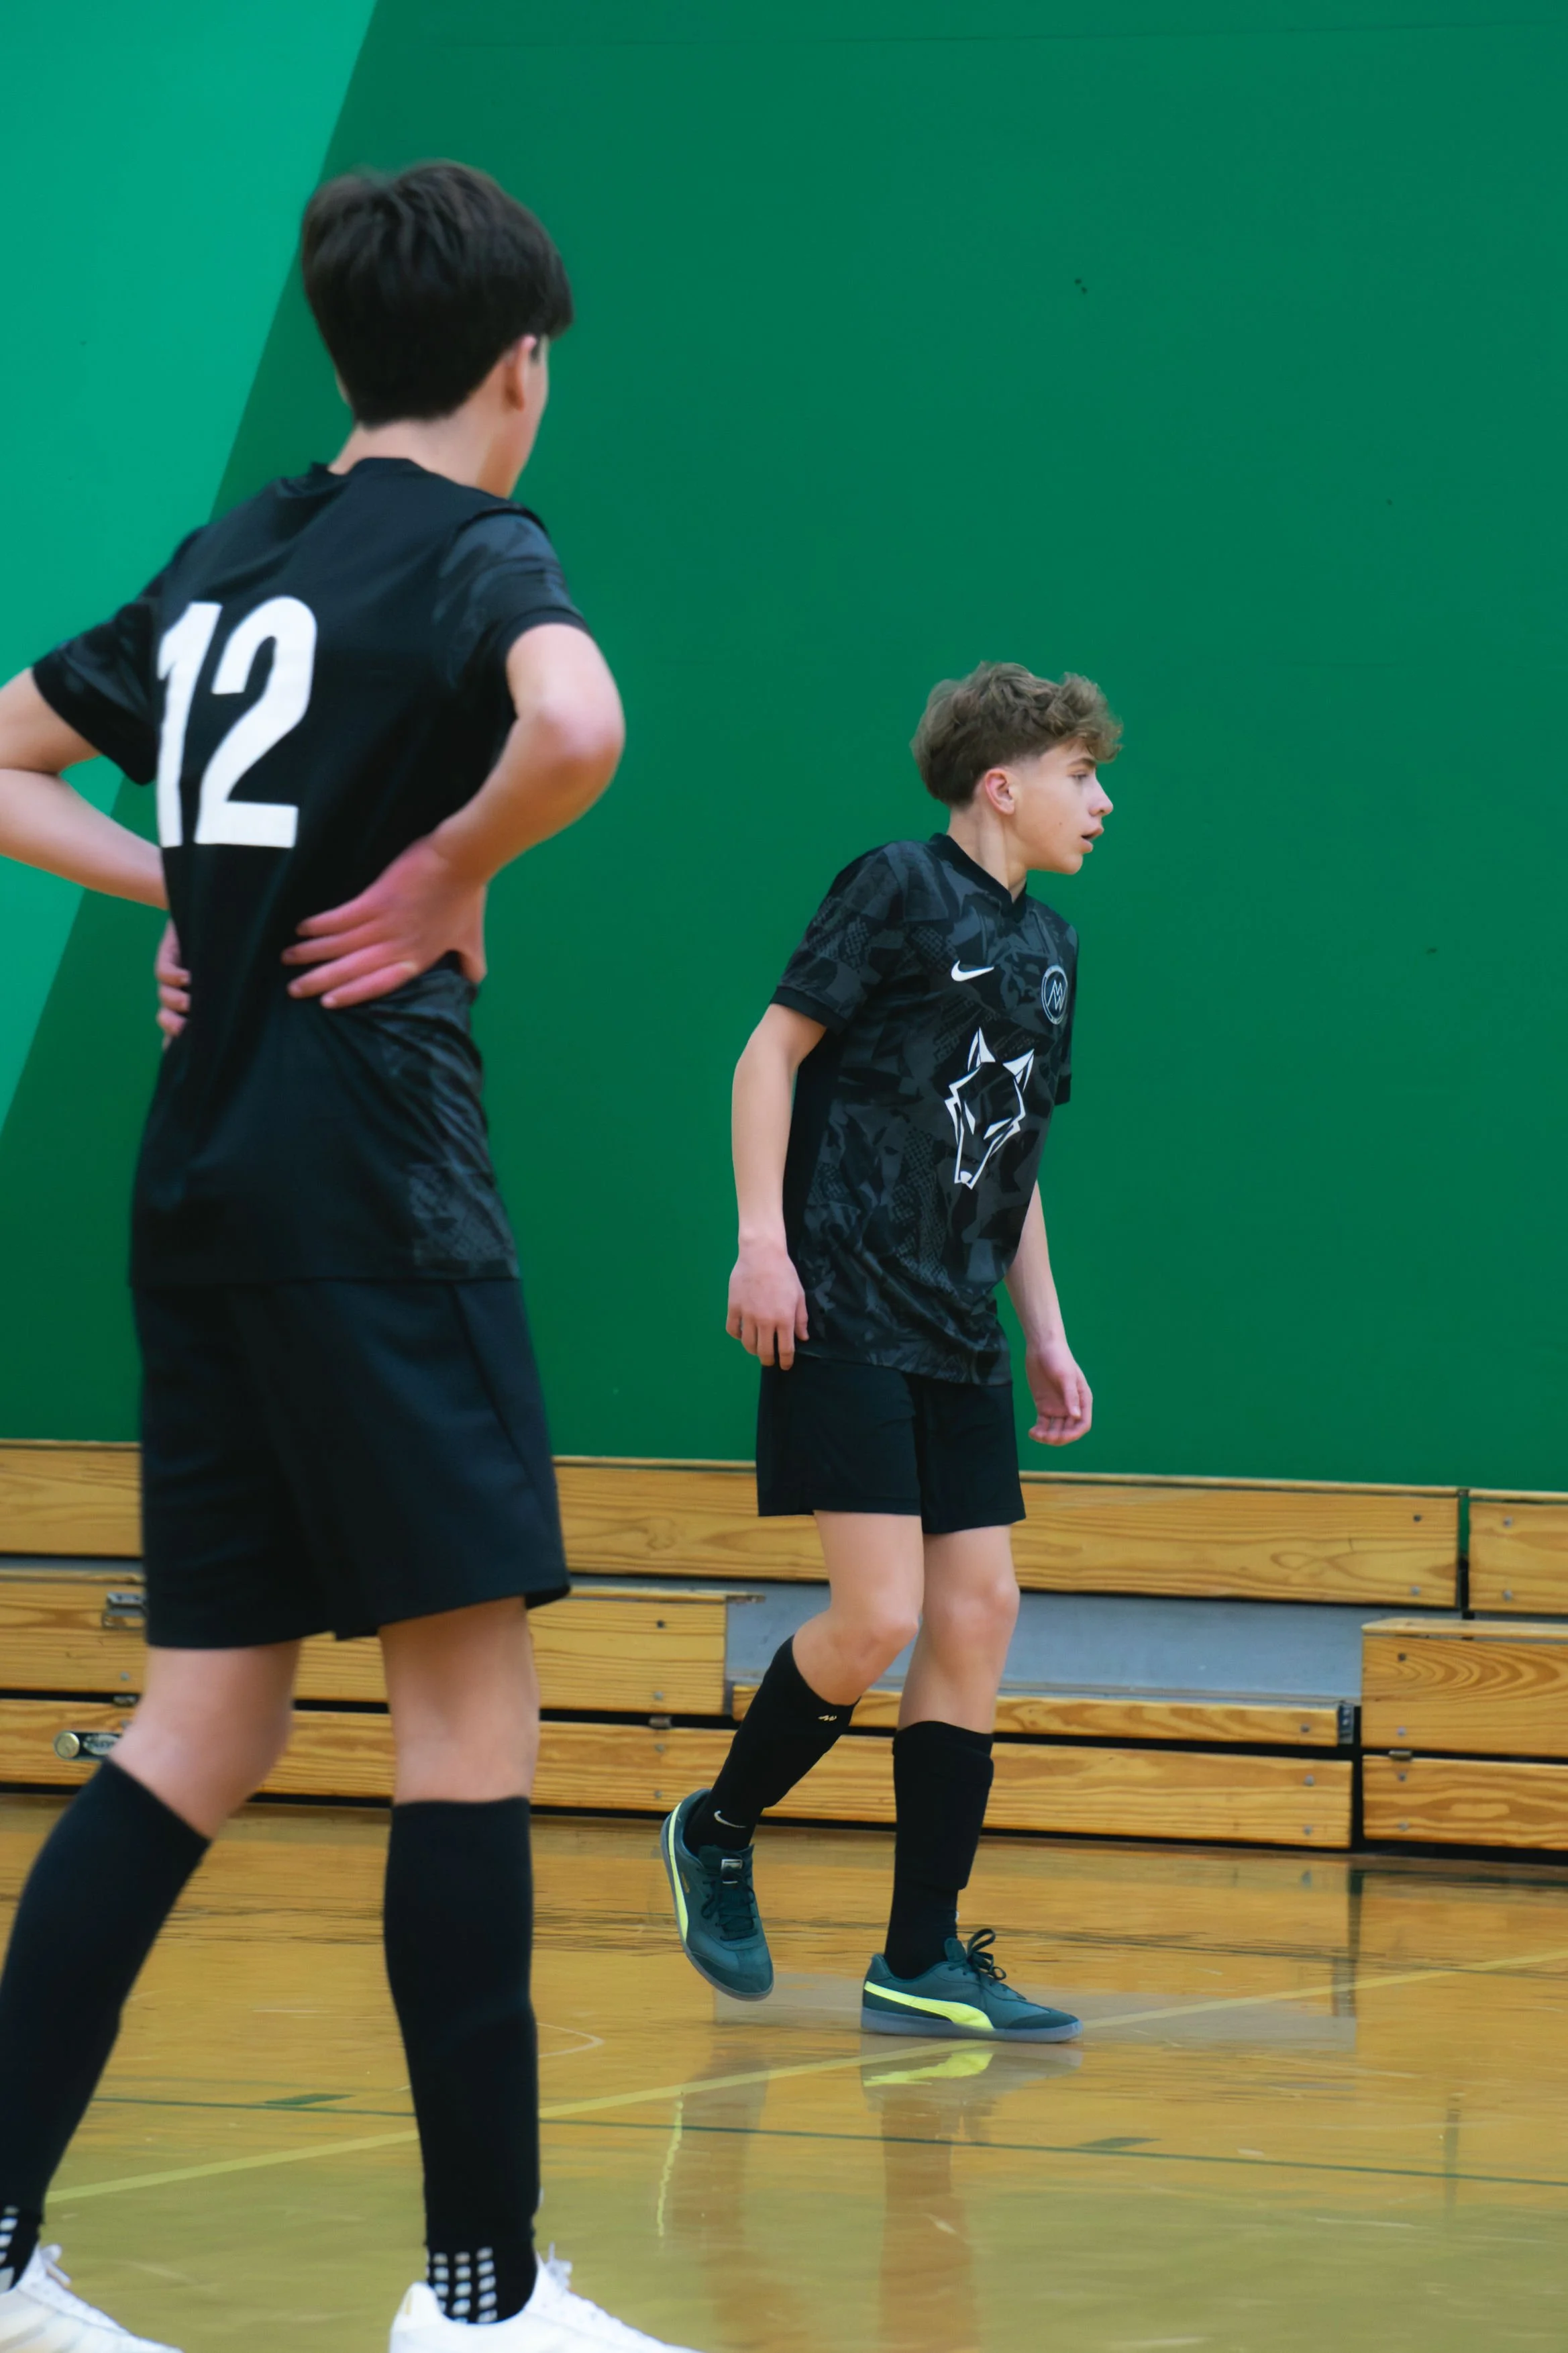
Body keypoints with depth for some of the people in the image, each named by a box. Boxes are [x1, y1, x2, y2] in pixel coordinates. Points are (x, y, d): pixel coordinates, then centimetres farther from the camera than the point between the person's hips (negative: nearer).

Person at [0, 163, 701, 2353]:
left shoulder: (225, 563, 16)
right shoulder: (478, 548, -5)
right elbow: (575, 727, -28)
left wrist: (186, 885, 14)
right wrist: (447, 877, -11)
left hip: (201, 1180, 8)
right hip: (371, 1180, -7)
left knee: (208, 1722, 9)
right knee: (471, 1700, -4)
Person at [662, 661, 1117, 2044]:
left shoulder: (1049, 949, 18)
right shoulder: (901, 890, -4)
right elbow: (771, 1053, -7)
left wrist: (1046, 1334, 19)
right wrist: (762, 1237, -16)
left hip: (960, 1345, 8)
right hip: (846, 1321, -8)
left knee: (978, 1616, 0)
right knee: (878, 1619, -13)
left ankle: (924, 1961, 4)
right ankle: (718, 1834, 13)